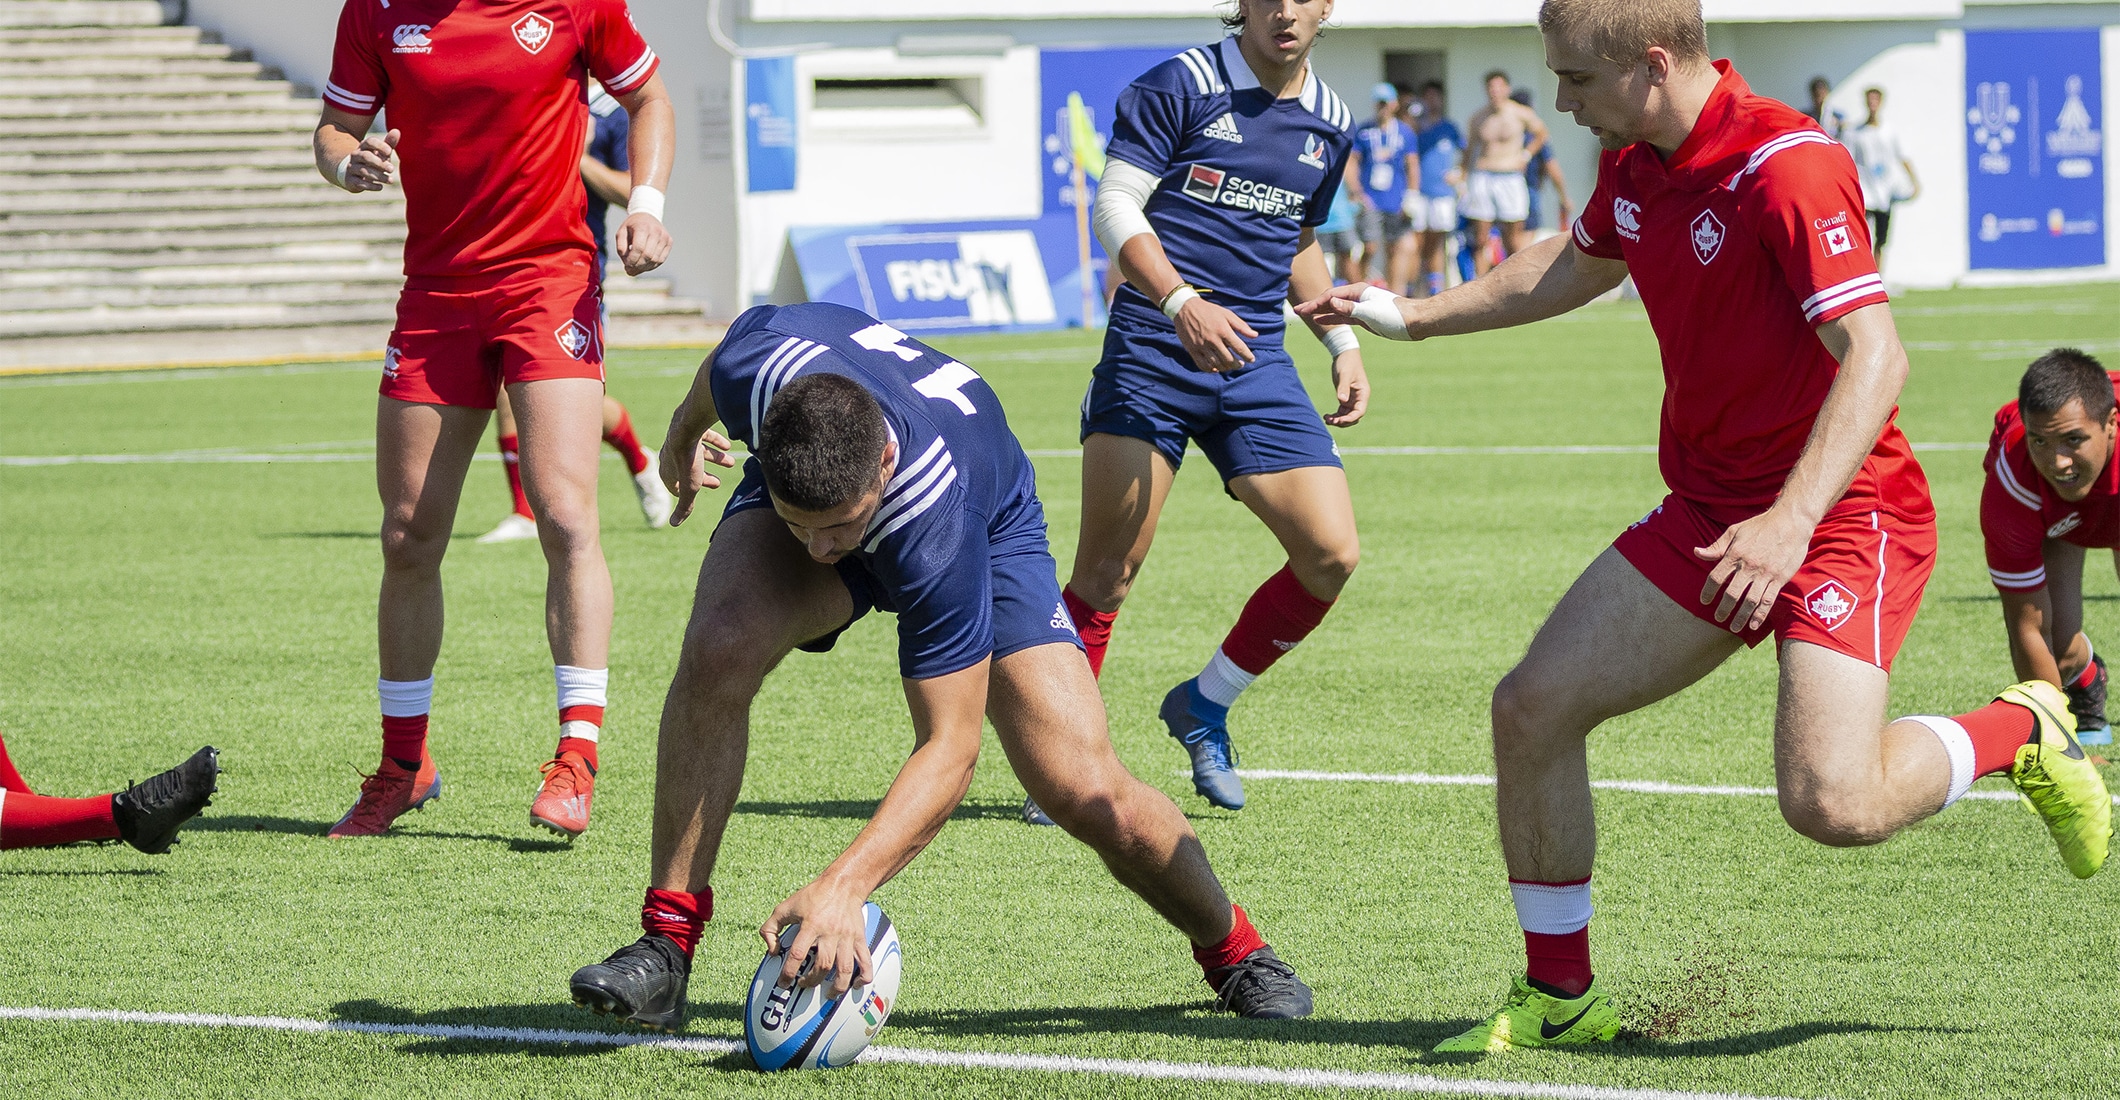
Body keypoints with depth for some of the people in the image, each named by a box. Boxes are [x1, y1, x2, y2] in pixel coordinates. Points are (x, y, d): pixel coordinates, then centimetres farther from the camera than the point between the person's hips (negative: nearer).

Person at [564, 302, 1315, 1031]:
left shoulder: (937, 523, -46)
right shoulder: (759, 366, -38)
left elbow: (950, 748, -41)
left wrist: (844, 884, -53)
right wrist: (686, 428, 15)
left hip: (989, 527, -3)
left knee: (1089, 796, -15)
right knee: (717, 651, -31)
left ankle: (1233, 949, 17)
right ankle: (665, 952, -22)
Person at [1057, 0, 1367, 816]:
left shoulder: (1329, 123, 13)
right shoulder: (1180, 88, -4)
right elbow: (1114, 207, -9)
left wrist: (1341, 342, 16)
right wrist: (1183, 305, -22)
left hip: (1255, 364, 5)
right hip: (1152, 352, -5)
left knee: (1332, 554, -6)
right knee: (1107, 571, -7)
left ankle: (1206, 705, 14)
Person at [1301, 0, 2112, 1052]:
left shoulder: (1788, 167, -23)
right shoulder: (1633, 167, 4)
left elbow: (1875, 355, -31)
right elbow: (1580, 264, 28)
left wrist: (1792, 520, -42)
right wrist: (1412, 316, 32)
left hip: (1844, 511, -8)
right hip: (1707, 509, 8)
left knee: (1832, 802, -24)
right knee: (1532, 707, -1)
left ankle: (2022, 730, 6)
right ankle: (1558, 995, 15)